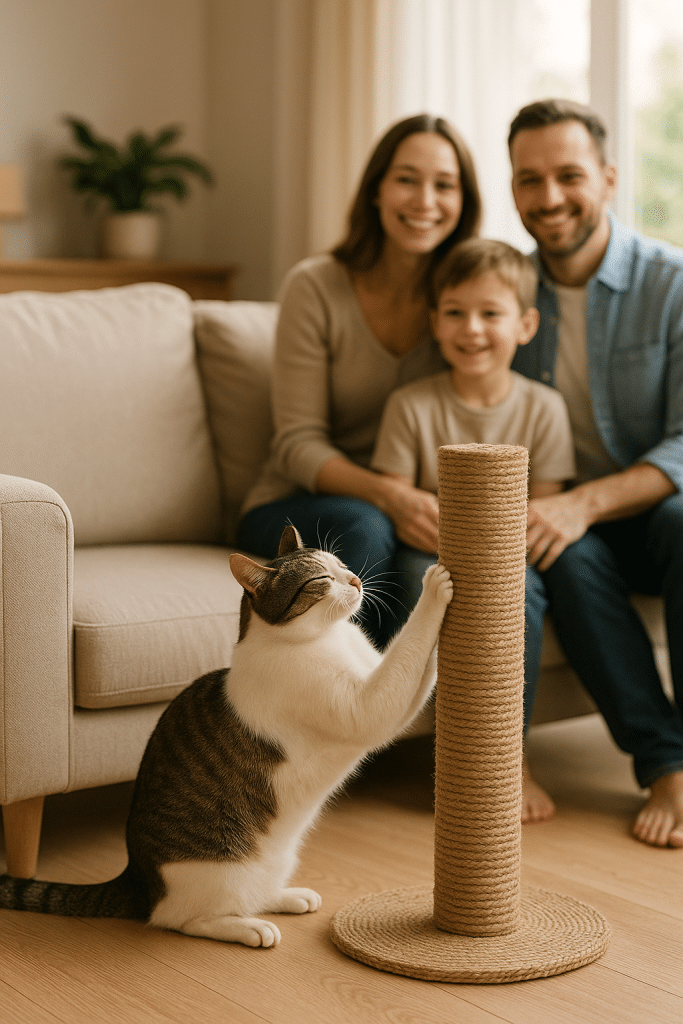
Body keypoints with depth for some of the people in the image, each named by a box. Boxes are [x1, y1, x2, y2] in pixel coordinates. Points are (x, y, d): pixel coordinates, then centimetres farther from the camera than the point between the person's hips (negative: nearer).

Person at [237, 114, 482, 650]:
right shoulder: (316, 286, -6)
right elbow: (299, 445, -10)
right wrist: (388, 496, -29)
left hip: (413, 510, 1)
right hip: (294, 510, -1)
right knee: (362, 526, -35)